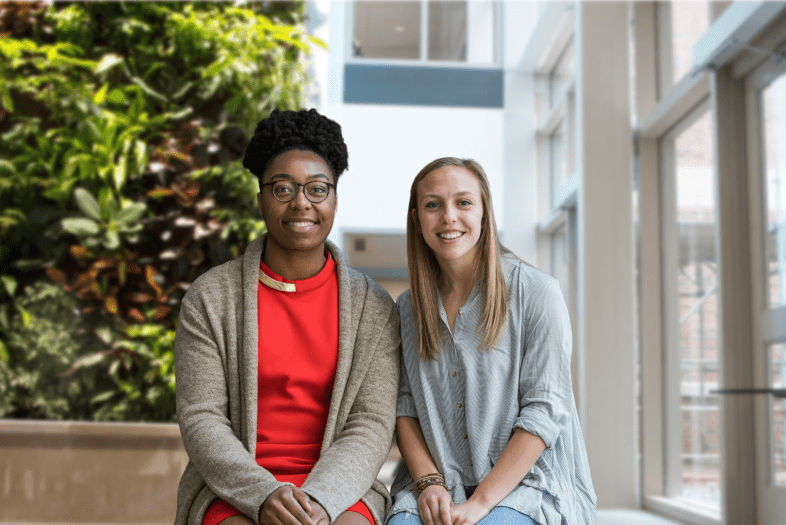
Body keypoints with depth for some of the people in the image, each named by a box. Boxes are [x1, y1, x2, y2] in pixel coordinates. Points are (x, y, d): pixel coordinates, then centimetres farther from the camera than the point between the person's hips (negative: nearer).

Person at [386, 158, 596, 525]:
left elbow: (545, 410, -9)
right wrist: (428, 482, -9)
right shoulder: (408, 308, 11)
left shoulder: (537, 293, -4)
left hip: (527, 482, -2)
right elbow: (404, 406, 8)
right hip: (435, 484, 3)